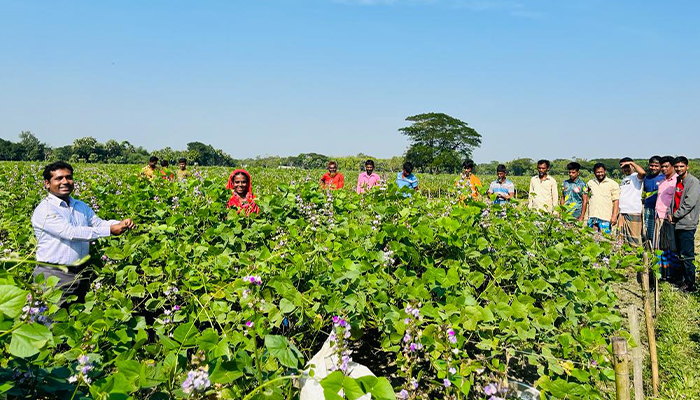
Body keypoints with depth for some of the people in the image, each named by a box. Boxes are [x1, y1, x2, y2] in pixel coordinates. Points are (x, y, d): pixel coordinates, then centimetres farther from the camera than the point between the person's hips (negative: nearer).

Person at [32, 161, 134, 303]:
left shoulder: (81, 206, 13)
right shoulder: (44, 210, -13)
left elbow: (99, 223, 9)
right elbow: (70, 232, -23)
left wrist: (121, 223, -14)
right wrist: (110, 230, -25)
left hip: (81, 274, 7)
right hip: (53, 276, -7)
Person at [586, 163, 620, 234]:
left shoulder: (613, 184, 4)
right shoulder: (590, 183, 15)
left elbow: (616, 201, -1)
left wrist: (614, 216, -10)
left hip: (605, 217, -3)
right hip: (592, 217, 4)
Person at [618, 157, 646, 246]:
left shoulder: (636, 176, -1)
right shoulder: (624, 179, 22)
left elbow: (642, 172, -27)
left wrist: (631, 163, -13)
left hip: (633, 212, -8)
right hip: (622, 212, 8)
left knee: (634, 239, -8)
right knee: (622, 238, 9)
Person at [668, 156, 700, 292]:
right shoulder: (677, 181, 15)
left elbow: (689, 203, -16)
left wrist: (675, 216, -10)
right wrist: (670, 213, 2)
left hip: (687, 224, -8)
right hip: (678, 224, 8)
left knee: (687, 256, -6)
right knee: (680, 254, 13)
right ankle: (684, 279, 22)